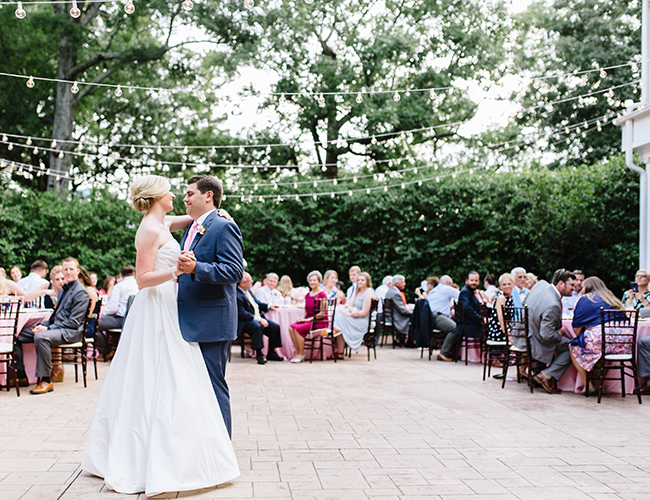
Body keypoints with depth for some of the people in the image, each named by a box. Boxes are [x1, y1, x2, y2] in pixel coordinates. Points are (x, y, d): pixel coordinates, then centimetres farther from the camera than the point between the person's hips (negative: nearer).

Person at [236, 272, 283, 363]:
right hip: (245, 322, -10)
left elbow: (257, 303, 28)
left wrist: (268, 306, 13)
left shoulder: (248, 291, 14)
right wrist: (259, 319, -27)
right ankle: (259, 354, -32)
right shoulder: (237, 295, -17)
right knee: (257, 326, -39)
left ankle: (271, 353, 6)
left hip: (258, 319, 10)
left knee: (275, 327, -3)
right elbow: (242, 314, -24)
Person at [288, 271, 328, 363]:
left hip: (320, 322, -7)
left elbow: (322, 313, -11)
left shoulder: (322, 295, -8)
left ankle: (301, 354, -14)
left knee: (298, 328, -29)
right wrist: (303, 317, 1)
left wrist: (309, 319, -15)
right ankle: (298, 352, -11)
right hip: (308, 320, 7)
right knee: (291, 328, -21)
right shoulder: (308, 295, 14)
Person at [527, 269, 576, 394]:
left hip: (523, 334, 10)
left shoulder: (542, 284, -3)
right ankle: (547, 375, -4)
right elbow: (547, 335, -27)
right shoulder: (552, 306, -29)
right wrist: (560, 333, -7)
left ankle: (537, 369, 27)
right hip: (535, 343, -9)